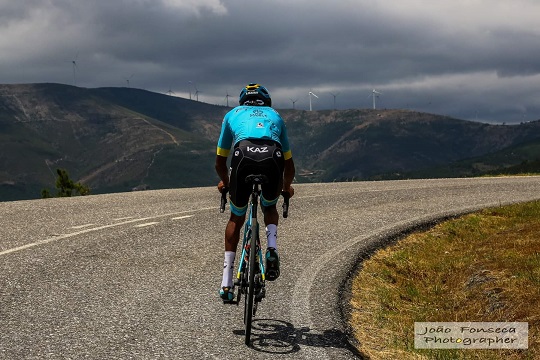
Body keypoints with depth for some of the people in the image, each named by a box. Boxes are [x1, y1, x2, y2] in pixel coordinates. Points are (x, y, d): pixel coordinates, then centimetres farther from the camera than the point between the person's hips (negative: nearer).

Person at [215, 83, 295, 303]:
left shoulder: (233, 114, 34)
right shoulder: (275, 116, 37)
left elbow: (220, 163, 38)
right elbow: (289, 164, 44)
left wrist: (225, 182, 59)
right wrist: (287, 186, 63)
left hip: (243, 157, -1)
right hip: (272, 159, 1)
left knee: (236, 218, 20)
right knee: (270, 207, 32)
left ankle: (227, 282, 15)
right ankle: (272, 248, 4)